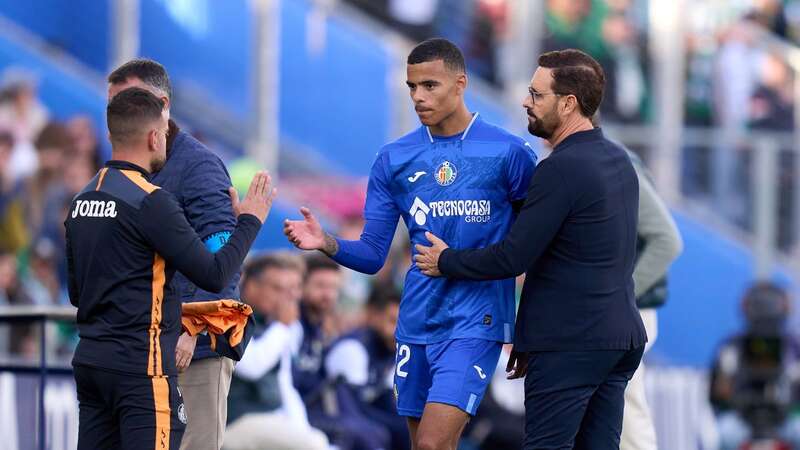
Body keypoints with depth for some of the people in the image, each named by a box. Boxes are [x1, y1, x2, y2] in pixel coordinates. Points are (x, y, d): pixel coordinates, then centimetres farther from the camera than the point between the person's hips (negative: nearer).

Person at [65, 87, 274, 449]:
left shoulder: (82, 200, 11)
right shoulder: (150, 202, -13)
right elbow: (214, 275, -12)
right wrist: (250, 220, 2)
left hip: (90, 360, 8)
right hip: (140, 365, -8)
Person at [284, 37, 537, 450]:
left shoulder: (508, 153, -5)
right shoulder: (394, 160, 6)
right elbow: (373, 256, 7)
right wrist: (327, 244, -14)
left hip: (475, 323, -5)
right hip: (417, 322, 5)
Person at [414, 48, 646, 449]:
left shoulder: (561, 168, -16)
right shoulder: (618, 160, 14)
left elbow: (512, 258, -16)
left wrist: (445, 261, 2)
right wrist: (531, 337, 24)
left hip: (568, 345, -9)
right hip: (621, 337, 9)